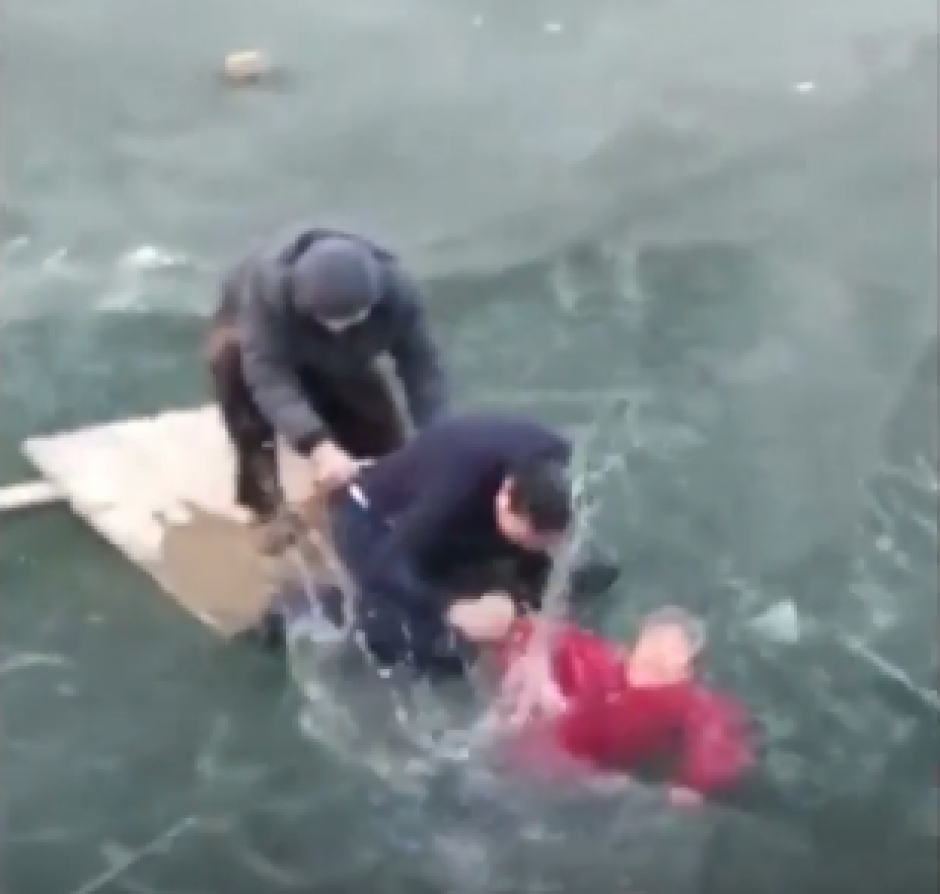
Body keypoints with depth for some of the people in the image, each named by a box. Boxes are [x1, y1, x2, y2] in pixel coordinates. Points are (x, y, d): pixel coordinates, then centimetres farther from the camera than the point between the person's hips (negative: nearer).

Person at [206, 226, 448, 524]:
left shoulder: (396, 291, -35)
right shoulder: (269, 284, -45)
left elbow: (422, 367, -30)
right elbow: (267, 374, -50)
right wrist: (318, 445, -61)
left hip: (337, 366, 3)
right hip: (254, 336, -3)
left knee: (386, 448, -6)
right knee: (230, 353, -38)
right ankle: (258, 470, -22)